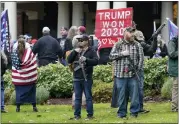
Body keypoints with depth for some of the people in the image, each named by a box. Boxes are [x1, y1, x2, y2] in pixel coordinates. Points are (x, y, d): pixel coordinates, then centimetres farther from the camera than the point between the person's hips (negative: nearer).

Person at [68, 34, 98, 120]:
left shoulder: (91, 51, 1)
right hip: (77, 78, 4)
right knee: (77, 97, 7)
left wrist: (86, 59, -27)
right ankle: (77, 115, 10)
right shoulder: (76, 51, 14)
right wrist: (74, 52, -7)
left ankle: (90, 114, 4)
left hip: (87, 78, -4)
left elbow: (96, 61, -13)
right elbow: (69, 60, 5)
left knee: (88, 97, 0)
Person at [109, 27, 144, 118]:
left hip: (133, 74, 1)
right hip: (121, 74, -1)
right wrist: (122, 53, -12)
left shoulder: (137, 45, 8)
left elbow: (141, 58, 5)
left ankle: (134, 112, 9)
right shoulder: (118, 45, 6)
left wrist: (138, 69, -5)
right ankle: (122, 113, 12)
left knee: (134, 94, 0)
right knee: (122, 95, 4)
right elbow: (111, 56, 0)